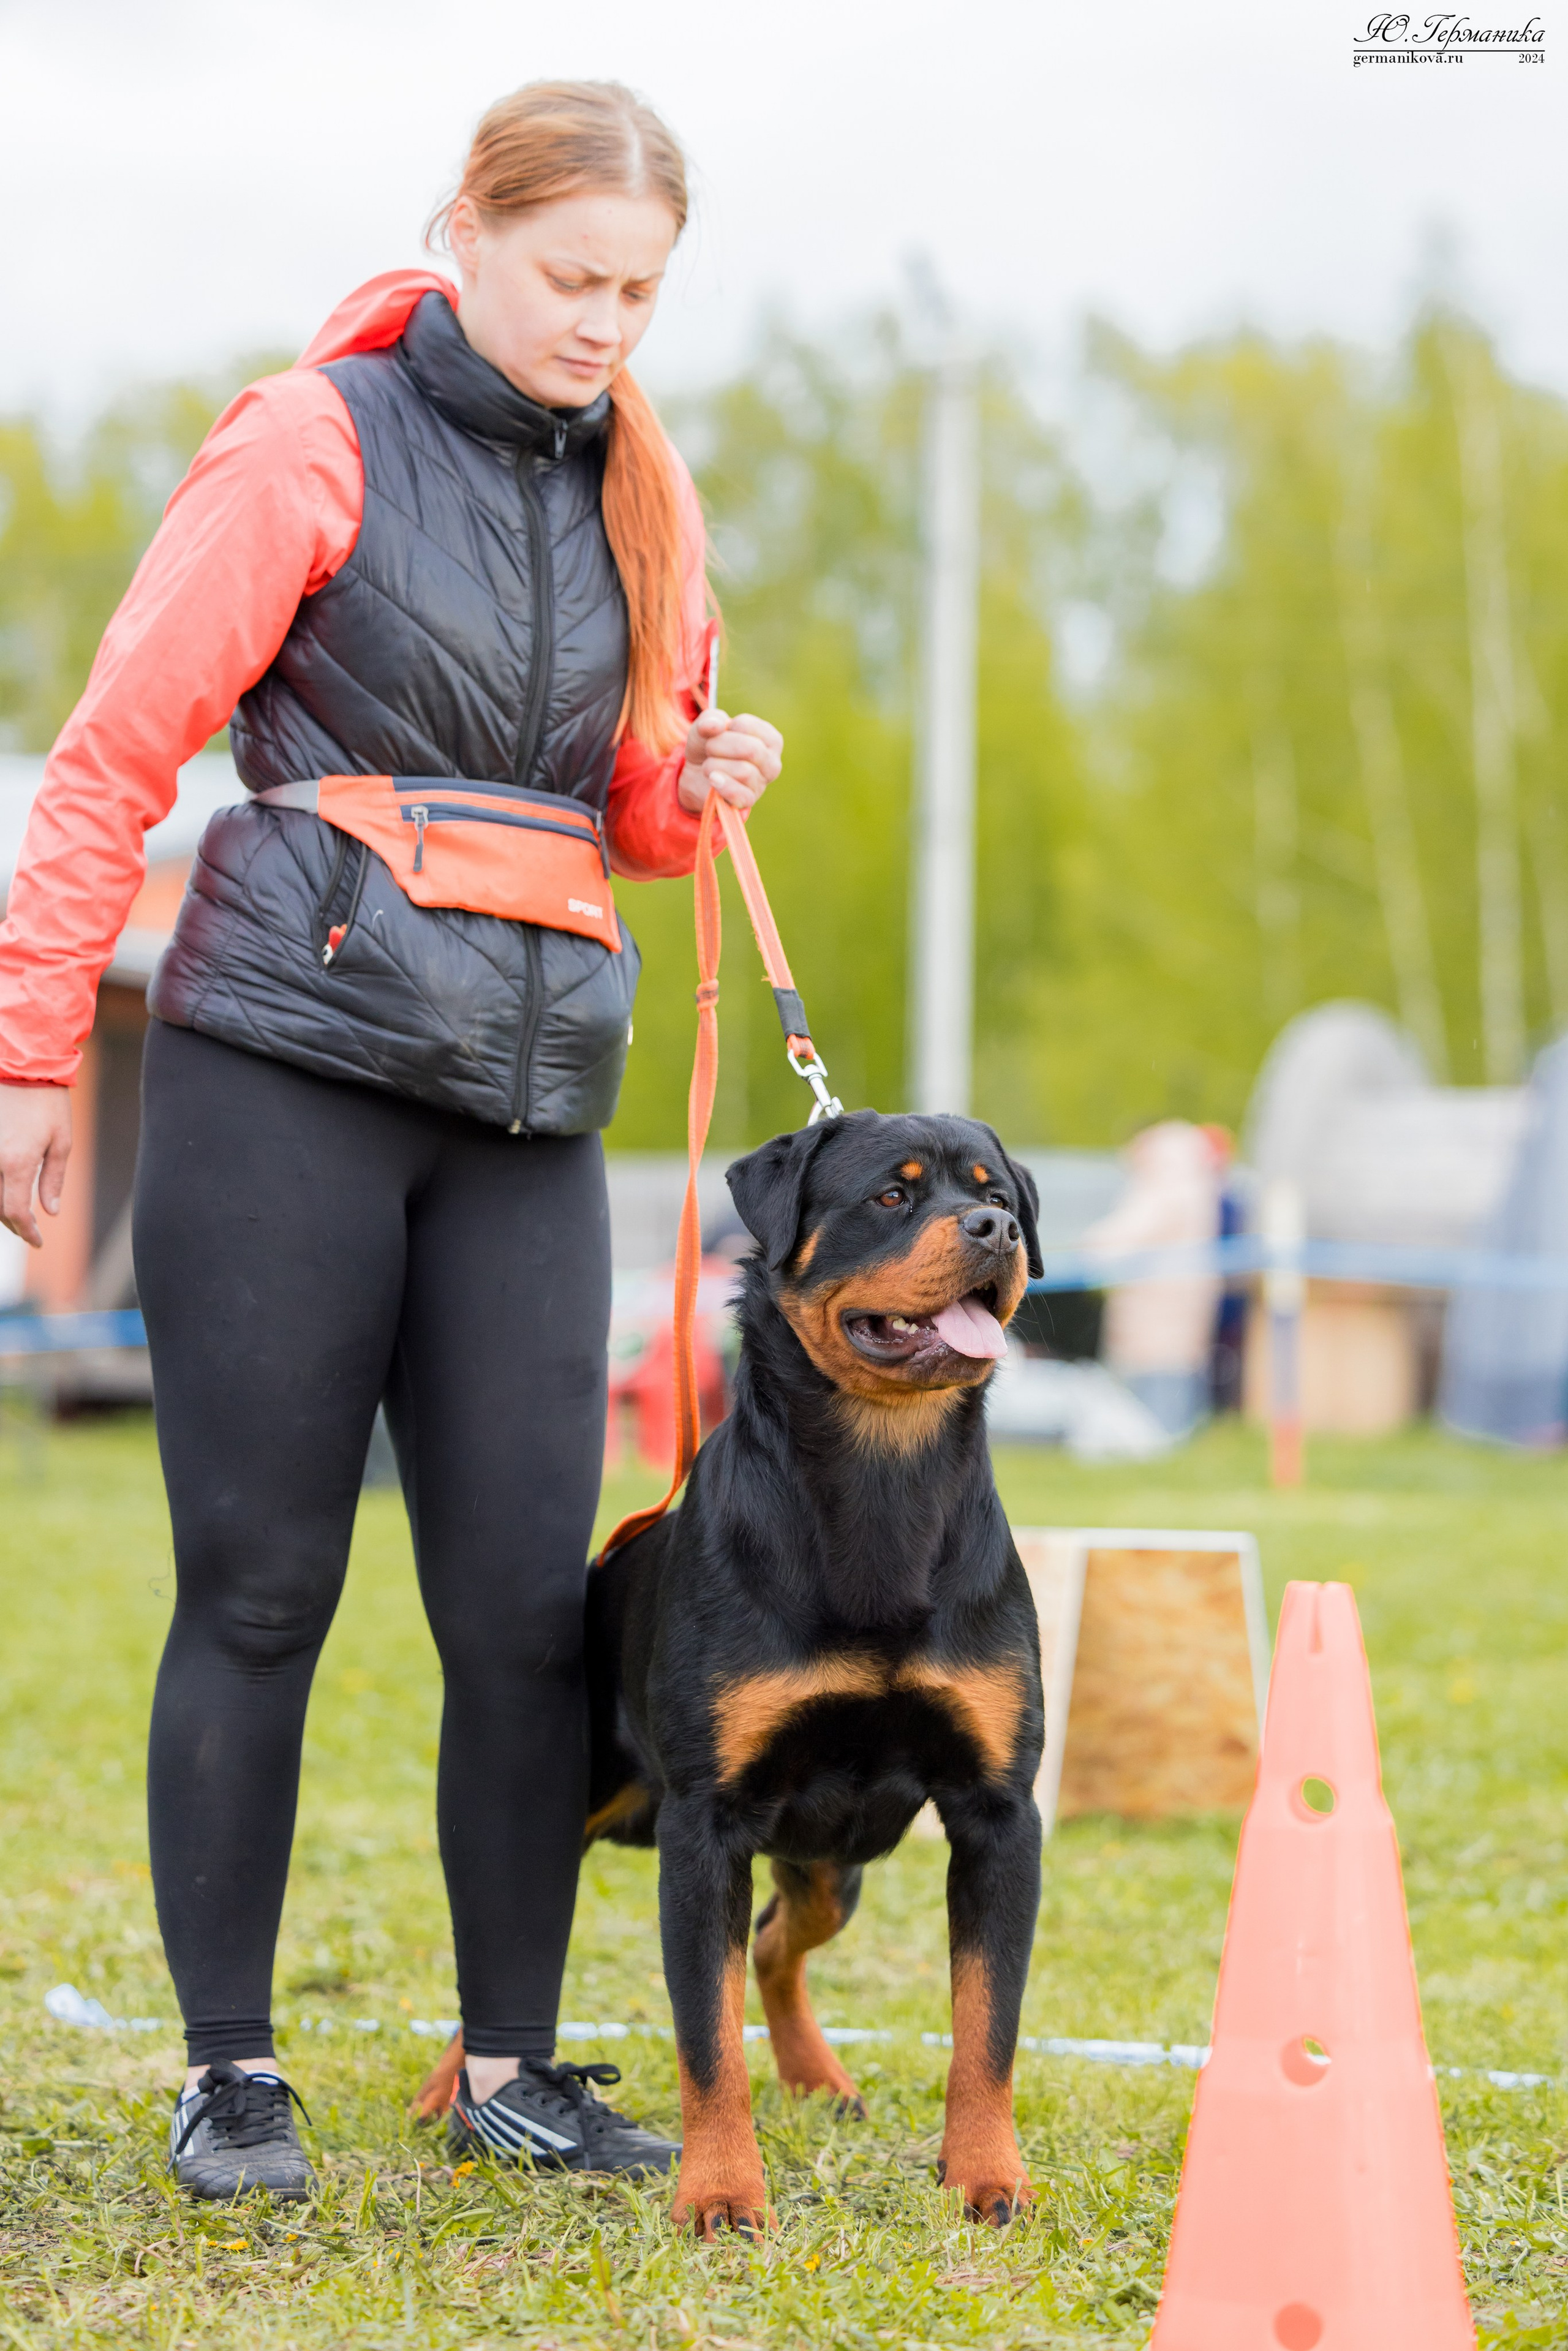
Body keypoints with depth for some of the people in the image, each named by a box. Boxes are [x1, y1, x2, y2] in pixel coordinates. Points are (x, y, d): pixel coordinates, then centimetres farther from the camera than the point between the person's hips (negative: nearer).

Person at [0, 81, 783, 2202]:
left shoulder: (641, 490, 15)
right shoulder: (312, 446, -1)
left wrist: (699, 788, 2)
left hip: (528, 1103, 5)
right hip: (285, 1069, -4)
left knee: (527, 1603, 2)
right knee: (260, 1584, -1)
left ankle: (512, 2067, 13)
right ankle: (228, 2071, 10)